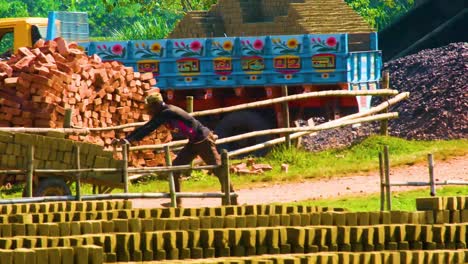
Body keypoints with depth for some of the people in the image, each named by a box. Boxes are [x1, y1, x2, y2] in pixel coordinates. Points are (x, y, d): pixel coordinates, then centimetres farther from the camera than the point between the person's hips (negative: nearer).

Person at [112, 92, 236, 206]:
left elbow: (149, 128, -30)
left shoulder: (167, 113, -24)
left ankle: (232, 200, 3)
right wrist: (126, 139, 2)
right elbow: (146, 128, 6)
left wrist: (129, 140, -33)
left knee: (218, 169, -3)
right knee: (175, 167, 2)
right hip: (193, 143, 10)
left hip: (203, 141, -10)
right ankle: (176, 202, 6)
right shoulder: (162, 114, 4)